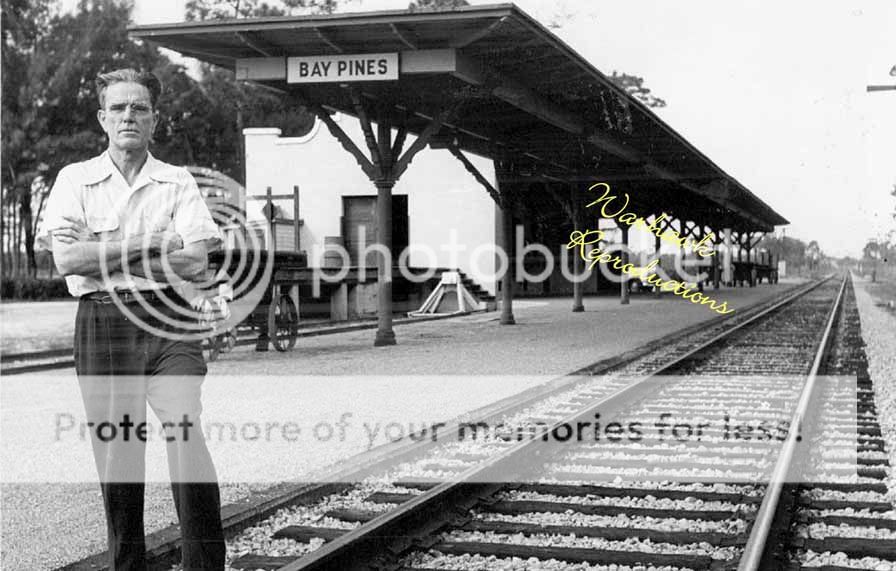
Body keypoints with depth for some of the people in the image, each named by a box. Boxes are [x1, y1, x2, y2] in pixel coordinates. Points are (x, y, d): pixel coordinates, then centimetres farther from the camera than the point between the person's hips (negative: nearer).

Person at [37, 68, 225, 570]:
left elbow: (197, 262, -6)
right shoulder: (76, 179, 9)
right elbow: (67, 260, -6)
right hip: (102, 322, 1)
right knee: (115, 449, 5)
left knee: (186, 431, -16)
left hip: (168, 323, -1)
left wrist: (105, 254, -6)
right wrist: (147, 241, -8)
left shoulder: (178, 182, 8)